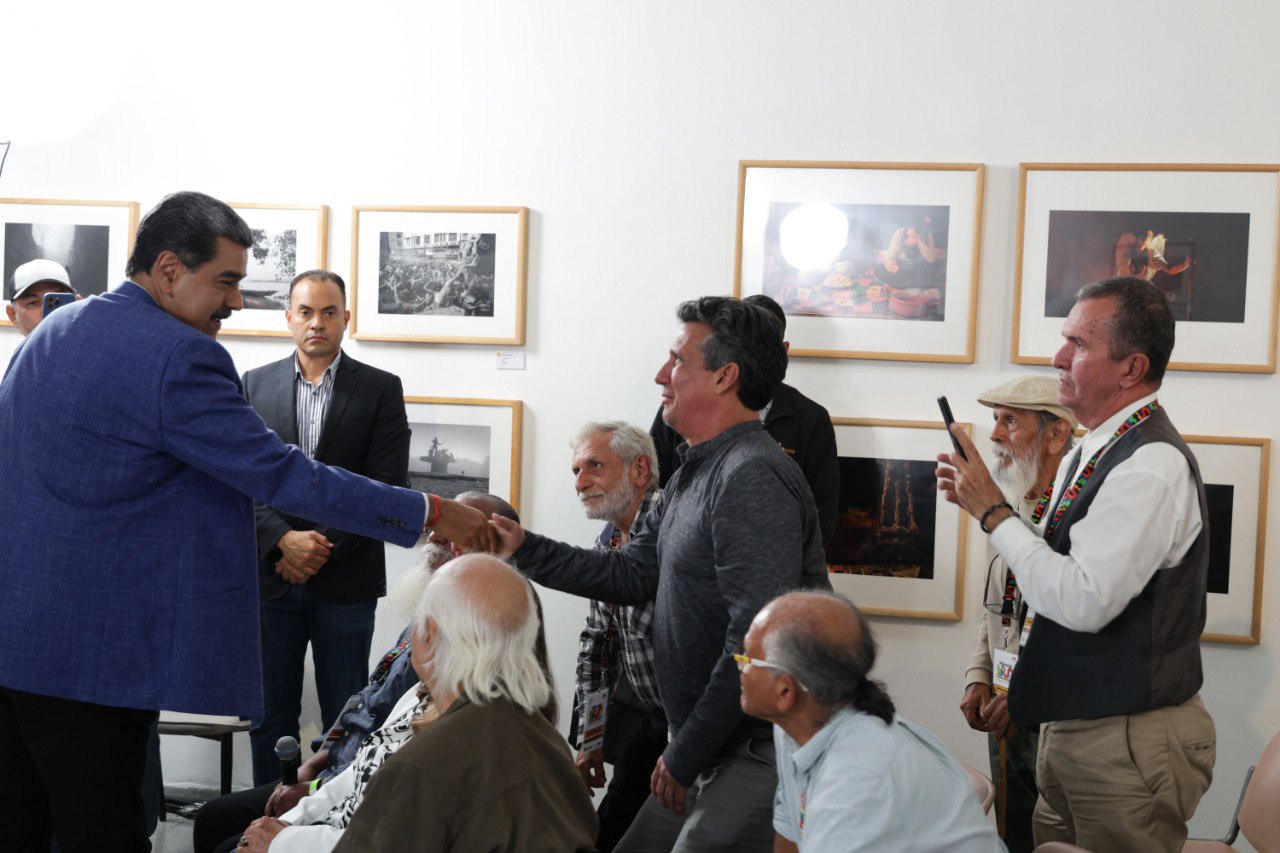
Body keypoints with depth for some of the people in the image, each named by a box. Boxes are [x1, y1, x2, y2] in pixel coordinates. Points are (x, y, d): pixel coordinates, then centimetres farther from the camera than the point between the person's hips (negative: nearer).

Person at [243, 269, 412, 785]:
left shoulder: (381, 389, 2)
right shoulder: (255, 385, 8)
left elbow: (387, 486, -5)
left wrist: (325, 549, -12)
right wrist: (284, 540, -13)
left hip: (345, 581, -2)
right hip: (271, 574, 2)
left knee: (345, 718, 4)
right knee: (270, 717, 9)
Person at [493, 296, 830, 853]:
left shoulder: (754, 479, -21)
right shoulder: (692, 477, 13)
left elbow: (757, 640, -26)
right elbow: (632, 575, 18)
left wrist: (685, 755, -18)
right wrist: (524, 549, 12)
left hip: (759, 754, -10)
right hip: (710, 750, 10)